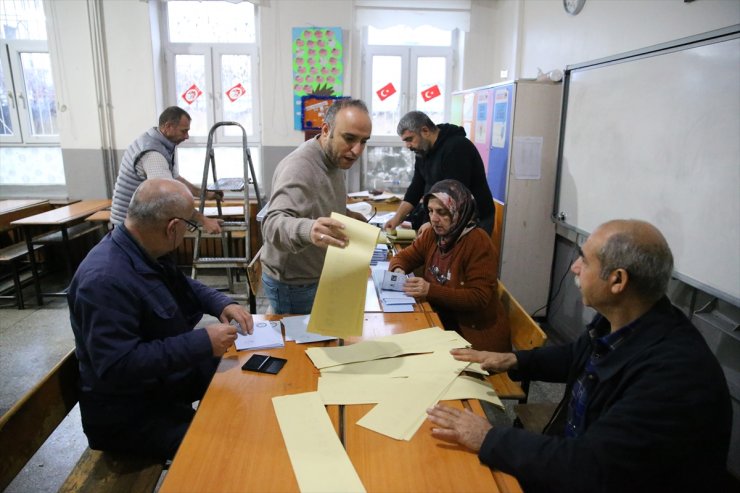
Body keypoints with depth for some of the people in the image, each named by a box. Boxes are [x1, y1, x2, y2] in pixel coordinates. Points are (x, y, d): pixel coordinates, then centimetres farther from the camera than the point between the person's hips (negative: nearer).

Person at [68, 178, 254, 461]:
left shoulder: (147, 253, -2)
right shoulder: (105, 280, -31)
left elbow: (182, 286, 16)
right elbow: (117, 366, -33)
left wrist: (222, 304, -2)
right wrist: (202, 343, -31)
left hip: (171, 372, 9)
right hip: (129, 414, -9)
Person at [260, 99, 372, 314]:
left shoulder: (334, 158, 1)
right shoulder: (299, 168, -28)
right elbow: (273, 224, -43)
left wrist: (345, 216, 3)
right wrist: (307, 230, -62)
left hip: (319, 277, 9)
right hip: (293, 285, -8)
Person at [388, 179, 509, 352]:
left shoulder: (478, 242, -17)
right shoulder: (431, 234, 1)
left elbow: (479, 298, -21)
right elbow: (404, 257, 12)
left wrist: (430, 291, -29)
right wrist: (398, 270, -12)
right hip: (441, 320, 6)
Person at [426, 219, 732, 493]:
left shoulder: (676, 371, -32)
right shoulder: (617, 322, -7)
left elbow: (589, 467, -32)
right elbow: (578, 356, 15)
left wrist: (488, 439, -26)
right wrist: (513, 360, 4)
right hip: (573, 453, 7)